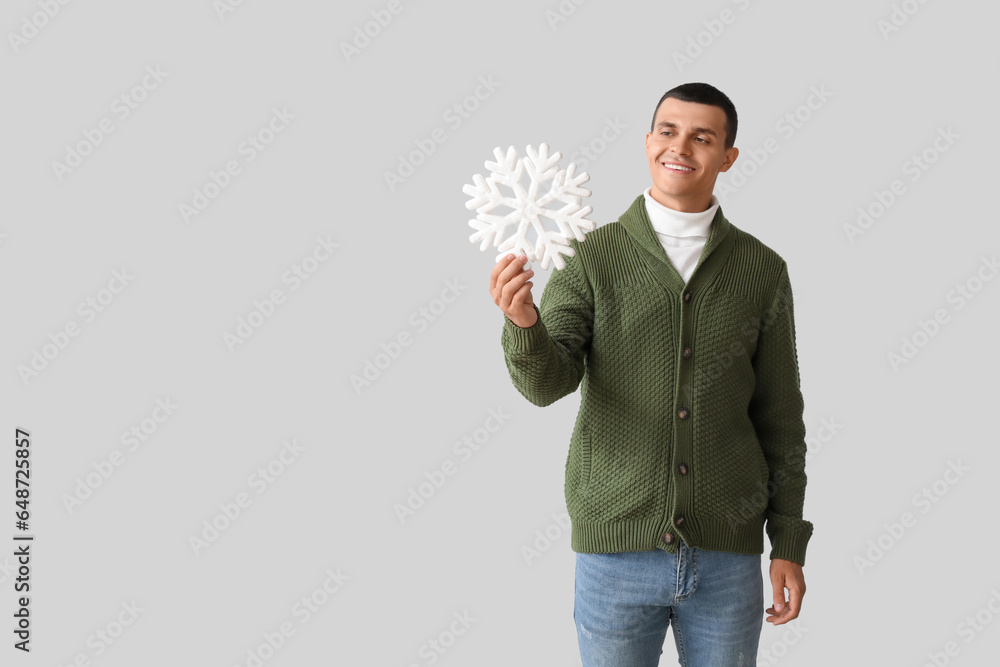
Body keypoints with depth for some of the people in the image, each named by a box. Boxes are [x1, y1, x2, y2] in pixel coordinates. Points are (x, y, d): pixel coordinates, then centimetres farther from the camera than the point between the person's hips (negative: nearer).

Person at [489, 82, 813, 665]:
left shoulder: (762, 270, 4)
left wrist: (789, 545, 5)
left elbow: (780, 416, 7)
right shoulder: (592, 257, -1)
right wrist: (523, 322, -35)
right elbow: (547, 382, -13)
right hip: (616, 546, -1)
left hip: (727, 553, 1)